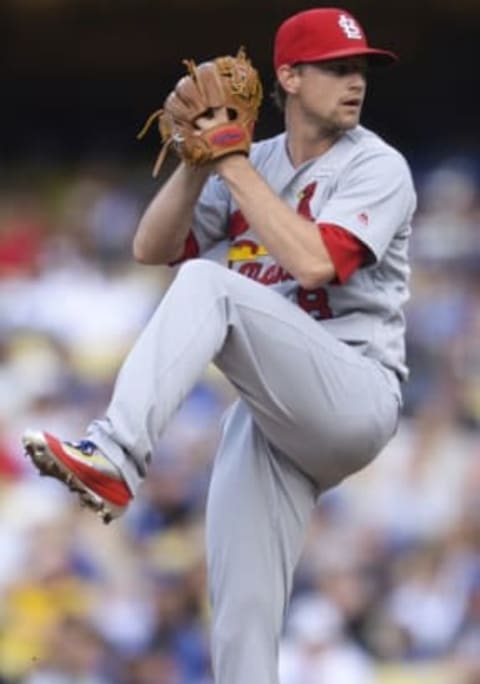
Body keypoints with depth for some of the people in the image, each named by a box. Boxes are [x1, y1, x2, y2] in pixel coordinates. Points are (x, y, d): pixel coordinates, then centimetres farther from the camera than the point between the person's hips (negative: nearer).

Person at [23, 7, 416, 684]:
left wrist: (233, 165, -13)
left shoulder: (376, 167, -3)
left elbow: (312, 263, -19)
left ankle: (115, 459, -40)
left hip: (355, 395, -6)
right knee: (242, 608, -3)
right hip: (271, 411, 6)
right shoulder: (250, 167, 16)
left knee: (209, 284, -27)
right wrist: (199, 159, -4)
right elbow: (152, 248, 10)